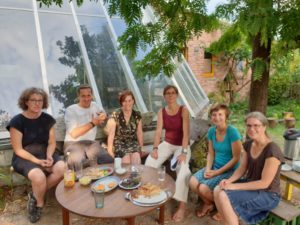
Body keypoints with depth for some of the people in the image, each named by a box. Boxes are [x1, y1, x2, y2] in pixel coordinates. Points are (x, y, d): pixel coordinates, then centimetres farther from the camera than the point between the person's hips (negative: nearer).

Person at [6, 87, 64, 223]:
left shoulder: (47, 119, 2)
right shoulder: (17, 121, -10)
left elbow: (51, 143, 5)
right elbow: (18, 150, -10)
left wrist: (49, 157, -15)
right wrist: (37, 161, -21)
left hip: (45, 154, 4)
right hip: (24, 158, -4)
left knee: (62, 169, -26)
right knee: (39, 176, -34)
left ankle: (35, 196, -2)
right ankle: (40, 203, 1)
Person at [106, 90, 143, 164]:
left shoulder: (137, 115, 5)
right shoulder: (115, 116, -7)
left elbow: (139, 133, 10)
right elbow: (111, 134, -12)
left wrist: (141, 148, 10)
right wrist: (110, 150, -18)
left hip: (133, 143, 3)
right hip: (119, 143, -3)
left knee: (136, 159, -25)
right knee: (126, 161, -27)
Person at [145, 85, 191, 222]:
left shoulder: (184, 110, -13)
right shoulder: (161, 112, 0)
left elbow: (186, 133, -20)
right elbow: (158, 131, -8)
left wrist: (184, 152, -29)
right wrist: (155, 148, -21)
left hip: (182, 145, -4)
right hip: (167, 144, 4)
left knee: (182, 169, -31)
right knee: (150, 161, -19)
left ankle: (182, 207, -22)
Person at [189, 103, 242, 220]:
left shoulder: (232, 132, -21)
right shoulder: (211, 131, -2)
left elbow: (236, 158, -18)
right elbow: (211, 153, 6)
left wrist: (217, 172, -18)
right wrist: (208, 169, -11)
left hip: (230, 170, -6)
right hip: (215, 166, 6)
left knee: (203, 188, -21)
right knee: (193, 182, -14)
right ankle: (208, 203, 16)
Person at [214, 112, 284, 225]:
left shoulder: (272, 151, -25)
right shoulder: (248, 144, -1)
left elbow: (264, 183, -24)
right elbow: (242, 169, 5)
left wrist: (235, 186, -23)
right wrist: (229, 180, -14)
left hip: (268, 194, -7)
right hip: (251, 184, 7)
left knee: (224, 196, -23)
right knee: (218, 190, -11)